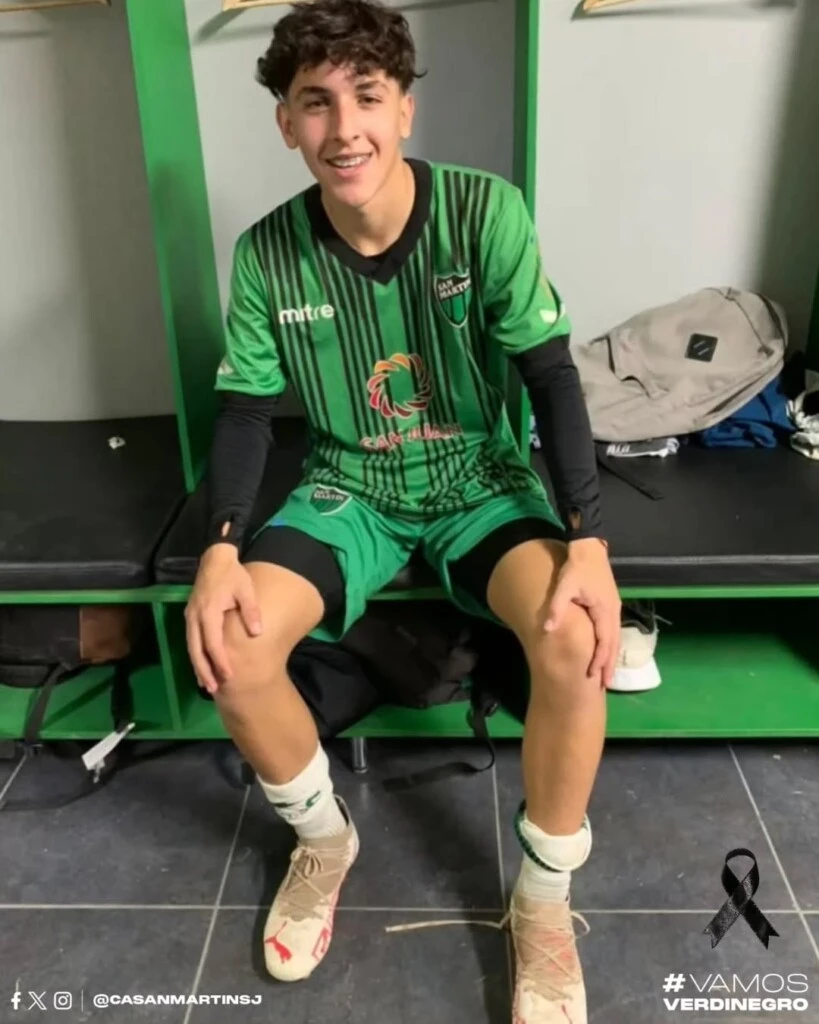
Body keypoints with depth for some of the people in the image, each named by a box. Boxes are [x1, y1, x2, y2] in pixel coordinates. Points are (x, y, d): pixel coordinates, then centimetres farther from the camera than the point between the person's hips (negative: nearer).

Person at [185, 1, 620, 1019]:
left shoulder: (487, 211, -13)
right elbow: (245, 409, -3)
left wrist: (589, 540, -24)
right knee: (230, 645, -23)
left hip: (481, 480, -1)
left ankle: (543, 901, -3)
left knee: (575, 633, -30)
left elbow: (552, 376, -13)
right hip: (349, 489, 2)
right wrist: (222, 547, -19)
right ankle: (324, 840, 9)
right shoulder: (267, 253, -7)